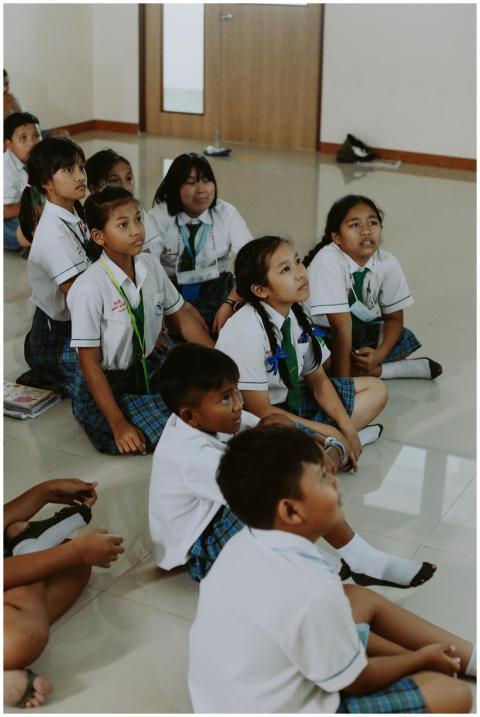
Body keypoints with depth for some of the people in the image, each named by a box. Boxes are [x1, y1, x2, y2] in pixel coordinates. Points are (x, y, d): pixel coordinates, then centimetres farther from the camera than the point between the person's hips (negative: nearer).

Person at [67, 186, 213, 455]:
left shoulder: (151, 266, -4)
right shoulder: (90, 288, -22)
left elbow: (183, 320, 6)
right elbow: (89, 362, -18)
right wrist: (118, 424, -22)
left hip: (149, 367, 6)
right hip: (107, 384, -6)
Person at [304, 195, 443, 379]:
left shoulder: (387, 262, -14)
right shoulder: (328, 261, -29)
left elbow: (394, 317, -2)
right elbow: (341, 325, -30)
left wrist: (380, 353, -20)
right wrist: (342, 378, -28)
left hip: (362, 330, 4)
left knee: (405, 339, -14)